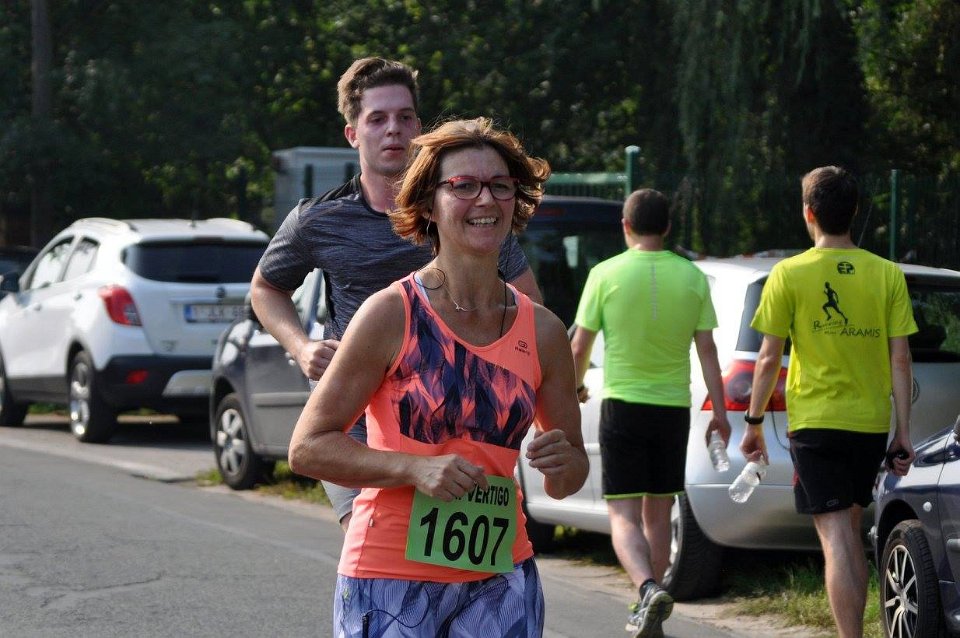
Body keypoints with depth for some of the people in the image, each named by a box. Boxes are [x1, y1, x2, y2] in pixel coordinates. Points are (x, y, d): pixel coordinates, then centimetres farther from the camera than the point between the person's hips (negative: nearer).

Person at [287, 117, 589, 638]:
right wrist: (415, 467, -20)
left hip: (500, 580, 3)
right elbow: (307, 447, -8)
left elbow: (567, 482, 14)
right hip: (390, 577, -3)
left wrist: (562, 465, -9)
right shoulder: (391, 314, -7)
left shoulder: (542, 331, 4)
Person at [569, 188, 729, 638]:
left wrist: (576, 387, 17)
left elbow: (580, 347, -2)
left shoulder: (606, 274, -6)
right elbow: (706, 350, 1)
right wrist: (719, 411, 7)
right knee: (657, 515, 15)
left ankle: (649, 589, -29)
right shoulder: (692, 277, 1)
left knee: (624, 516, -4)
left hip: (622, 405, -3)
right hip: (673, 407, 3)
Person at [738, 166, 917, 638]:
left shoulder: (789, 274, -6)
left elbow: (769, 359, -5)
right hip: (871, 422, 4)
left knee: (837, 539, -6)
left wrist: (753, 423, 6)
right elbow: (900, 360, 1)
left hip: (815, 421, -4)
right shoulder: (887, 274, 2)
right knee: (850, 531, 20)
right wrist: (903, 433, 5)